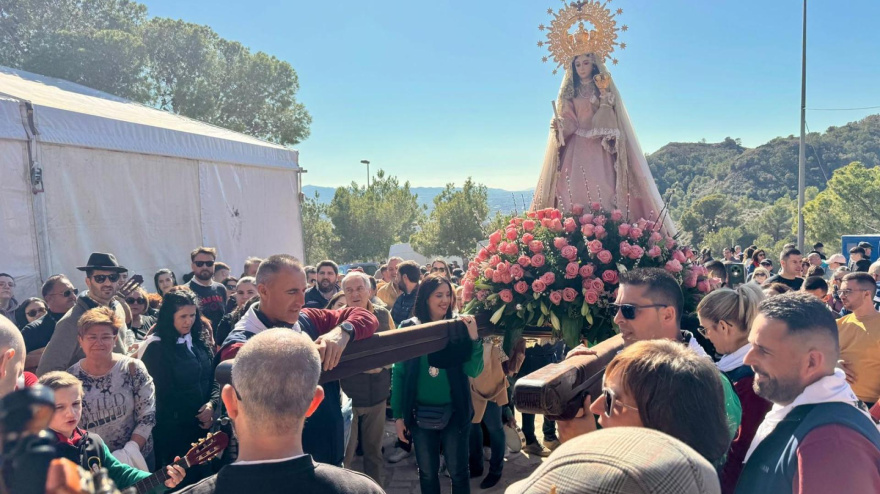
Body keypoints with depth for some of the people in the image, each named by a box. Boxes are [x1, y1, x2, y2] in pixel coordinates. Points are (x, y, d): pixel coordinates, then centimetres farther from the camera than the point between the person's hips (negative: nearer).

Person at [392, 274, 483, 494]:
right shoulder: (408, 328, -6)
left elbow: (473, 371, -10)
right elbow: (398, 373, -1)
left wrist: (474, 338, -23)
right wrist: (398, 415, -1)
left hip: (454, 412, 0)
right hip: (421, 414, 0)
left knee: (458, 472, 12)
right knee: (427, 473, 15)